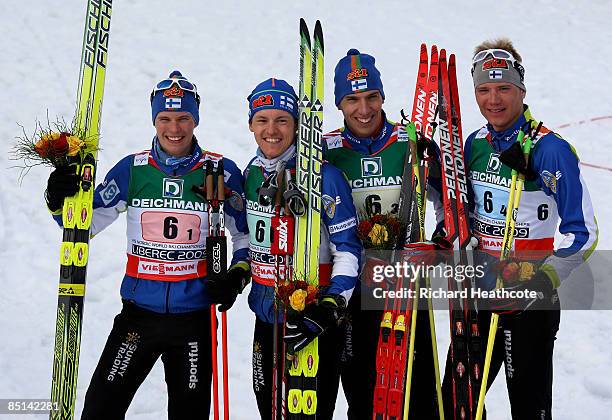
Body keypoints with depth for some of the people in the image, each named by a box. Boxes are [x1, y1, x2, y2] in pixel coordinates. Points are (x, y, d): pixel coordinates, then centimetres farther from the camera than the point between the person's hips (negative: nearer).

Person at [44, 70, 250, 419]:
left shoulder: (221, 171, -3)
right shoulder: (132, 169, 1)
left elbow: (248, 235, 7)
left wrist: (237, 276, -9)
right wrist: (60, 202, -14)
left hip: (195, 316, -1)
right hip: (138, 313, 1)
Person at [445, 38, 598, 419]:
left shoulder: (551, 150, -14)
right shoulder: (476, 144, 4)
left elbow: (582, 234, -13)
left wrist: (540, 283, -22)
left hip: (530, 303, -6)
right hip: (478, 292, 6)